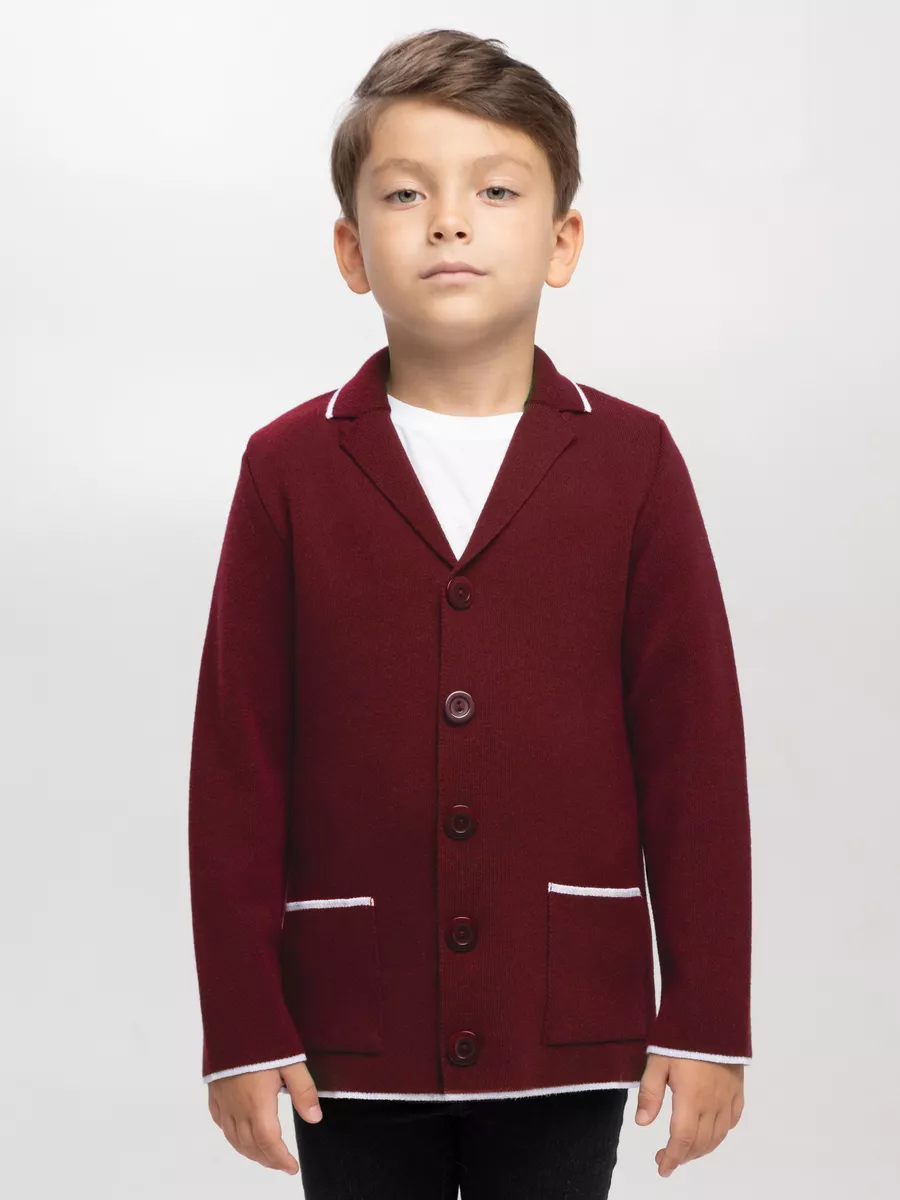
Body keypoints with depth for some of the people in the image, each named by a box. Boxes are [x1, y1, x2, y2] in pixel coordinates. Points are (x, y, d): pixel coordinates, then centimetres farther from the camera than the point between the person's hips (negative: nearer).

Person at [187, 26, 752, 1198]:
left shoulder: (632, 462, 0)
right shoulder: (289, 471, -1)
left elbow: (696, 752, -1)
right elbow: (235, 763, -1)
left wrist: (707, 1015, -2)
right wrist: (242, 1024, -3)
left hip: (567, 1020, 0)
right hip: (353, 1023, 0)